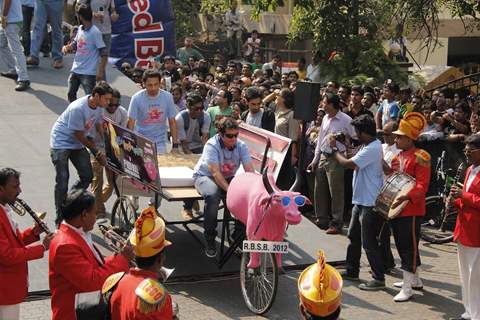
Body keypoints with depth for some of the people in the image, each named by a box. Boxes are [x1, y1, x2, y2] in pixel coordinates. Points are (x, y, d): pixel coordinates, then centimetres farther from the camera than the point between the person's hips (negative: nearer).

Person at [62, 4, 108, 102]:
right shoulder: (80, 29, 6)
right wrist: (67, 47, -1)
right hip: (75, 70, 8)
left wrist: (101, 71, -20)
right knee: (71, 94, 16)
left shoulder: (95, 32, -17)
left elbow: (104, 53, -17)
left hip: (88, 73, -8)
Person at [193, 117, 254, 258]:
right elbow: (215, 173, -31)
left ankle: (239, 234, -2)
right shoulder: (212, 145, -23)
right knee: (213, 196, -37)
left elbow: (249, 170, -16)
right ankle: (210, 239, -22)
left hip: (228, 178, 5)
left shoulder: (241, 146, -9)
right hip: (205, 176, -4)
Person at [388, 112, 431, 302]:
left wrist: (406, 197, -32)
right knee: (402, 245, 16)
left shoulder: (420, 157, -12)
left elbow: (422, 186, -19)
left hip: (411, 211, -9)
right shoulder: (397, 156, 12)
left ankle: (407, 288, 0)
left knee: (409, 247, -4)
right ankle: (415, 280, 31)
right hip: (395, 209, 9)